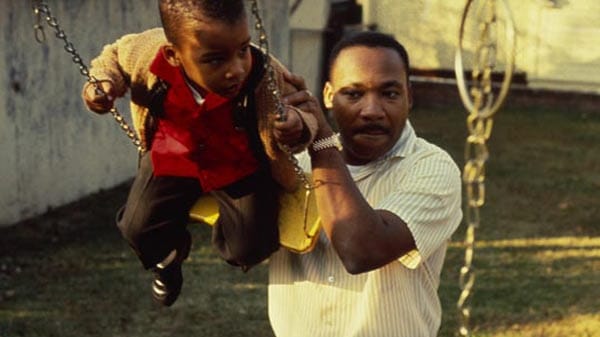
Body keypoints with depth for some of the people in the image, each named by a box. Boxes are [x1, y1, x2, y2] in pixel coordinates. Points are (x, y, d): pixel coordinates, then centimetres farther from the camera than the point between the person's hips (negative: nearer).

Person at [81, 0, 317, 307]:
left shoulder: (266, 76, -35)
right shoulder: (147, 53, -29)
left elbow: (304, 114, -22)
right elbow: (115, 56, -5)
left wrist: (298, 129, -47)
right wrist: (102, 81, -25)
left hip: (241, 166, -1)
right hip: (173, 159, 2)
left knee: (250, 245, -10)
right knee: (139, 229, -6)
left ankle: (225, 236, 33)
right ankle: (172, 252, 37)